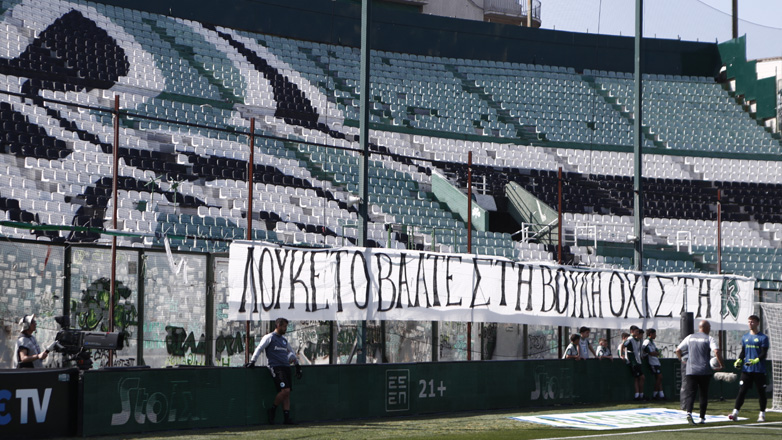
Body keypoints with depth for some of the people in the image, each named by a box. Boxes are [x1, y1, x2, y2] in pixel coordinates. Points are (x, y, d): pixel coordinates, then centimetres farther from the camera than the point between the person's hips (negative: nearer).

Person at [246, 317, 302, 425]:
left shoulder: (284, 340, 22)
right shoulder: (269, 337, 2)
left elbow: (292, 352, 35)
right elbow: (259, 349, -2)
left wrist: (297, 365, 33)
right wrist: (252, 361, -10)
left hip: (286, 367, 7)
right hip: (276, 367, -7)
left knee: (287, 393, 1)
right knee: (285, 390, -20)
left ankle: (286, 417, 1)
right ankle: (273, 410, -2)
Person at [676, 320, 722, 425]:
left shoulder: (690, 337, 11)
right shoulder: (709, 339, -1)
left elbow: (678, 350, 11)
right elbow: (716, 351, -16)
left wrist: (682, 360, 25)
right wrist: (721, 364, -6)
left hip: (691, 370, 2)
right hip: (705, 371, -2)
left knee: (690, 393, -5)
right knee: (704, 394, 11)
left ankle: (689, 412, -29)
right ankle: (702, 418, 12)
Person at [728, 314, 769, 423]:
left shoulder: (763, 338, -3)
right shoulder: (745, 338, 12)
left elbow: (764, 353, -9)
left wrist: (756, 360, -25)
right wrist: (739, 360, -2)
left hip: (759, 370, -4)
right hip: (746, 369, 4)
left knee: (761, 392, 5)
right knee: (742, 390, -3)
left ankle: (762, 414, 16)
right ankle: (735, 412, -7)